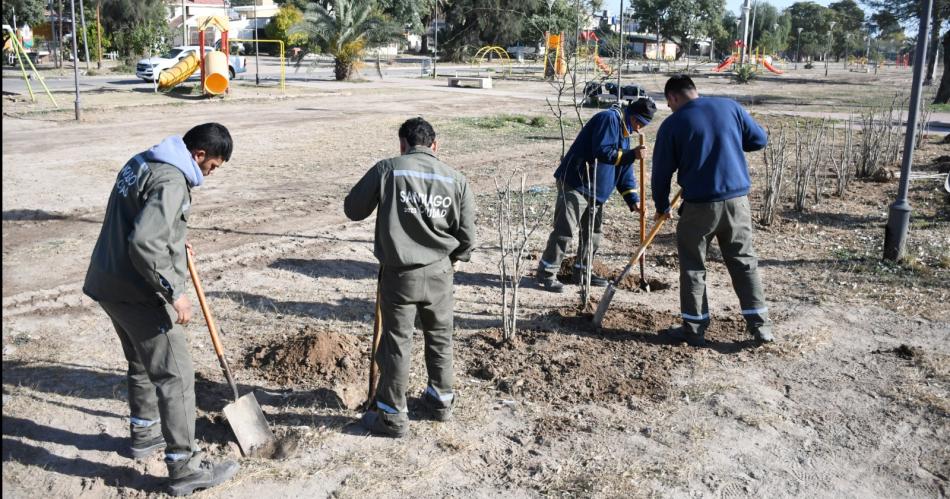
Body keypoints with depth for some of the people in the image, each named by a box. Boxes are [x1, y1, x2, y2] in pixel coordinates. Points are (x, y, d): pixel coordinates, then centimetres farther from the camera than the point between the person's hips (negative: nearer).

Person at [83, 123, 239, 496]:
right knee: (175, 375, -3)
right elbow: (143, 242, -30)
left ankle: (144, 433, 42)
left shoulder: (142, 162, 10)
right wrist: (174, 291, -24)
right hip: (138, 293, -10)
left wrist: (176, 244, 19)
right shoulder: (171, 181, -22)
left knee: (142, 363, 25)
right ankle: (185, 468, 4)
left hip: (110, 284, 10)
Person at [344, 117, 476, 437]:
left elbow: (352, 209, 0)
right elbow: (467, 237, 0)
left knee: (396, 343, 9)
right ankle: (441, 399, 36)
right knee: (440, 337, 21)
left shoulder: (387, 169, -9)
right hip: (439, 274, 3)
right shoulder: (455, 179, -1)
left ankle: (393, 416, 20)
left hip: (399, 274, -2)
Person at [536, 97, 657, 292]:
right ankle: (546, 273, -2)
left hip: (595, 190, 10)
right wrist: (631, 155, -23)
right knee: (564, 230, -10)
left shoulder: (624, 133, 18)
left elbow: (624, 172, 17)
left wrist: (633, 200, 9)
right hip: (575, 184, -10)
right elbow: (602, 152, -23)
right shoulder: (609, 119, -11)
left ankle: (582, 271, 27)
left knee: (594, 232, 14)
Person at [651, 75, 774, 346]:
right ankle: (761, 324, 16)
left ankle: (694, 328, 15)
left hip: (699, 205, -3)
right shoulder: (730, 107, 4)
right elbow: (759, 139, 11)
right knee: (744, 261, 15)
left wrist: (662, 206, 14)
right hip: (737, 201, 3)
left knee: (693, 265, 11)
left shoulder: (673, 124, -4)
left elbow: (662, 171, 1)